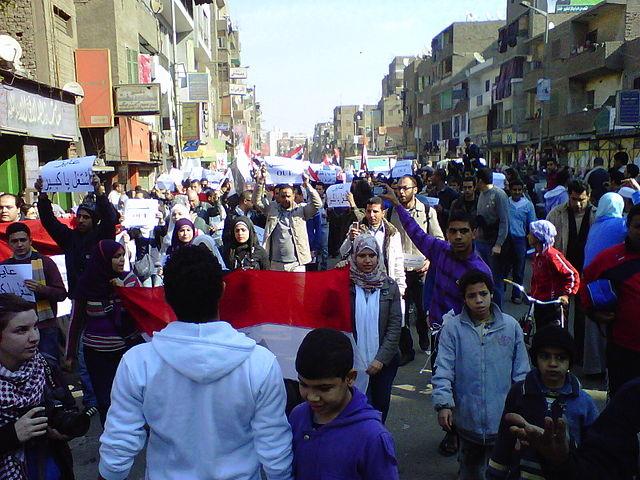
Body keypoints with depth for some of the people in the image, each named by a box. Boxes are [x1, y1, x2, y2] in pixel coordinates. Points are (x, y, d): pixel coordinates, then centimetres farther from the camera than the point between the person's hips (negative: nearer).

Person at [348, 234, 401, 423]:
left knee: (381, 405, 14)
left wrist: (381, 359, -11)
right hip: (355, 362, -1)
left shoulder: (390, 286, -2)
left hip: (384, 362, 2)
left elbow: (395, 325, -4)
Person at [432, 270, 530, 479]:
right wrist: (443, 404, -20)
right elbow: (443, 370, -10)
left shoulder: (511, 326, -3)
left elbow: (521, 372, 2)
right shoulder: (452, 328, -7)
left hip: (503, 420, 0)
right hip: (468, 419, 0)